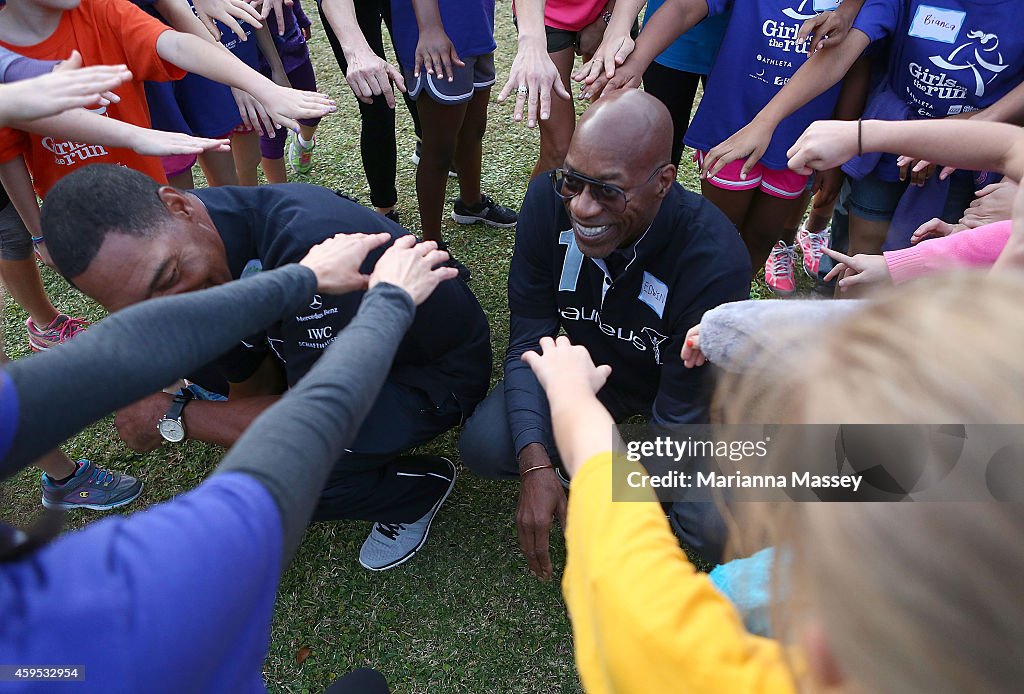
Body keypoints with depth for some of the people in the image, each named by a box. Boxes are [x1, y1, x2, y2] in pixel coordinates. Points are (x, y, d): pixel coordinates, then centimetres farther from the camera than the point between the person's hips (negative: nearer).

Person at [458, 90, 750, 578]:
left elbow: (680, 415, -25)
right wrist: (536, 466, -28)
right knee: (483, 446, -20)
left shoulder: (715, 261, -35)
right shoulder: (549, 200, -25)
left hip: (686, 392, -2)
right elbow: (529, 341, -18)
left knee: (720, 528, -25)